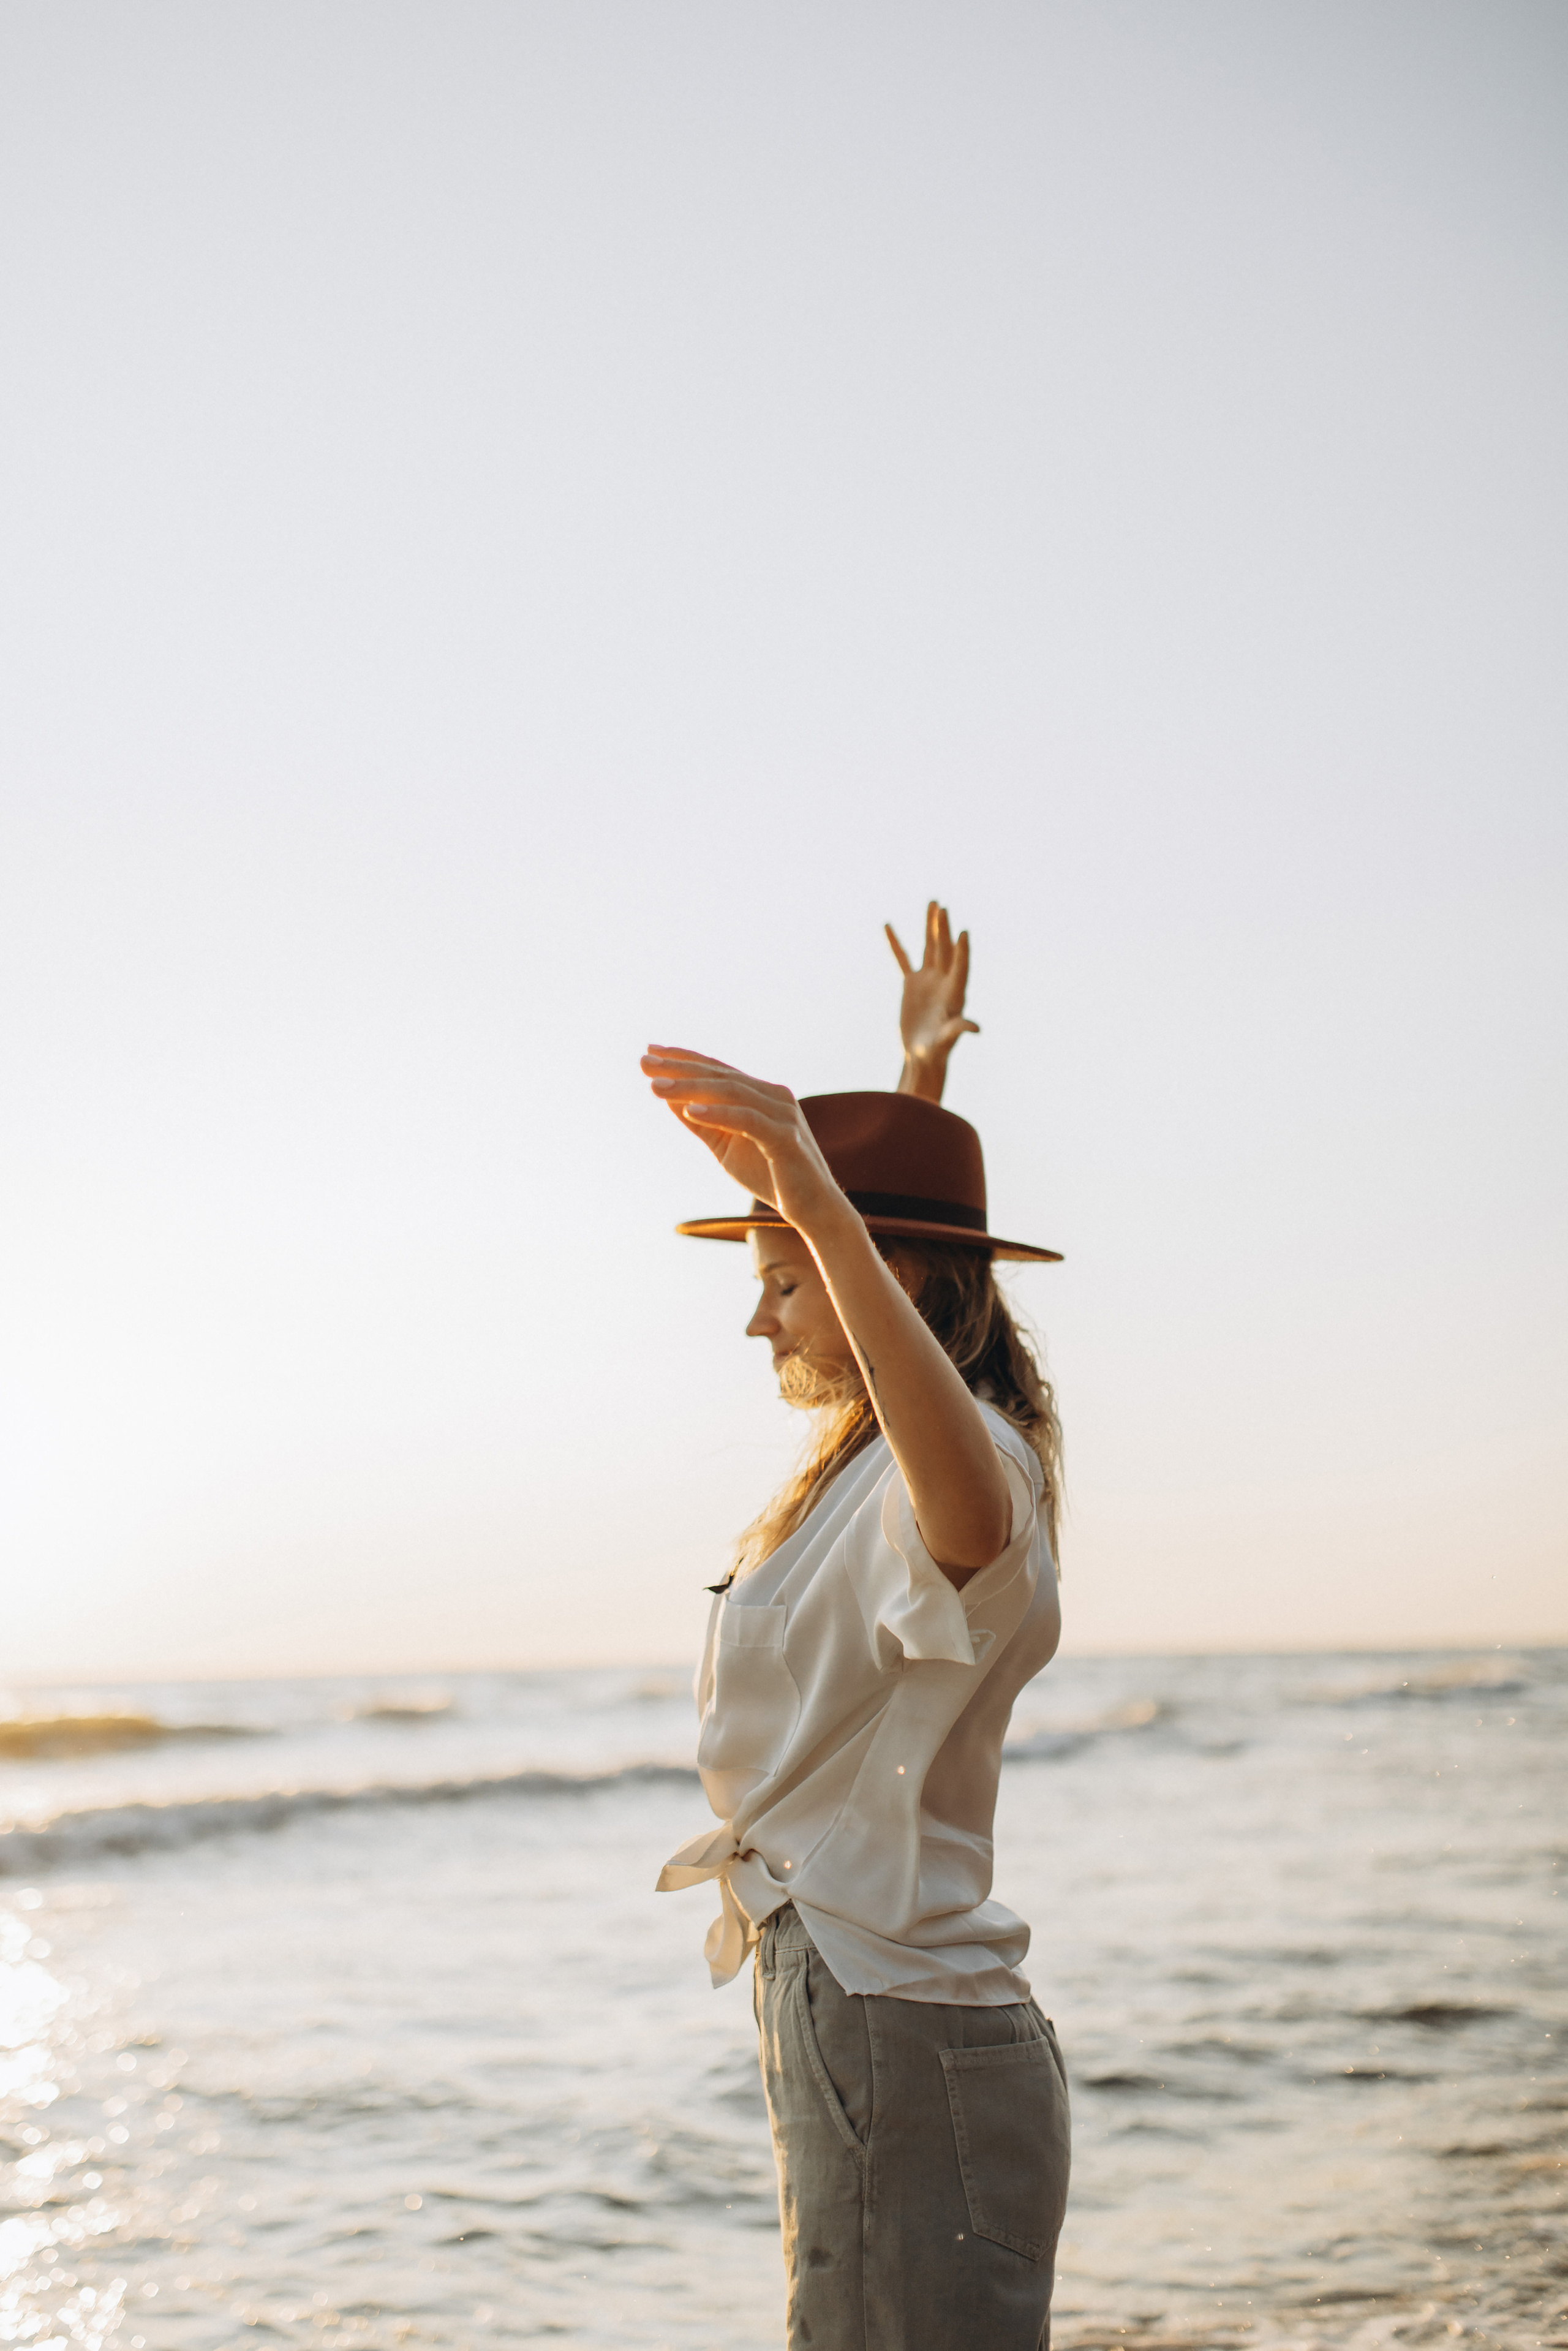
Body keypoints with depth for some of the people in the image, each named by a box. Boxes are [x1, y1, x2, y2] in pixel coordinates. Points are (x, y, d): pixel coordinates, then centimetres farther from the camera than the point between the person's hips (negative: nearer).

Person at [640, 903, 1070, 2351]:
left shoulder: (940, 1474, -17)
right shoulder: (881, 1462, 13)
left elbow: (974, 1519, -45)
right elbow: (896, 1220, 33)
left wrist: (824, 1210, -53)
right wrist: (922, 1071, 37)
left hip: (905, 2053, -10)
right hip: (873, 2032, 10)